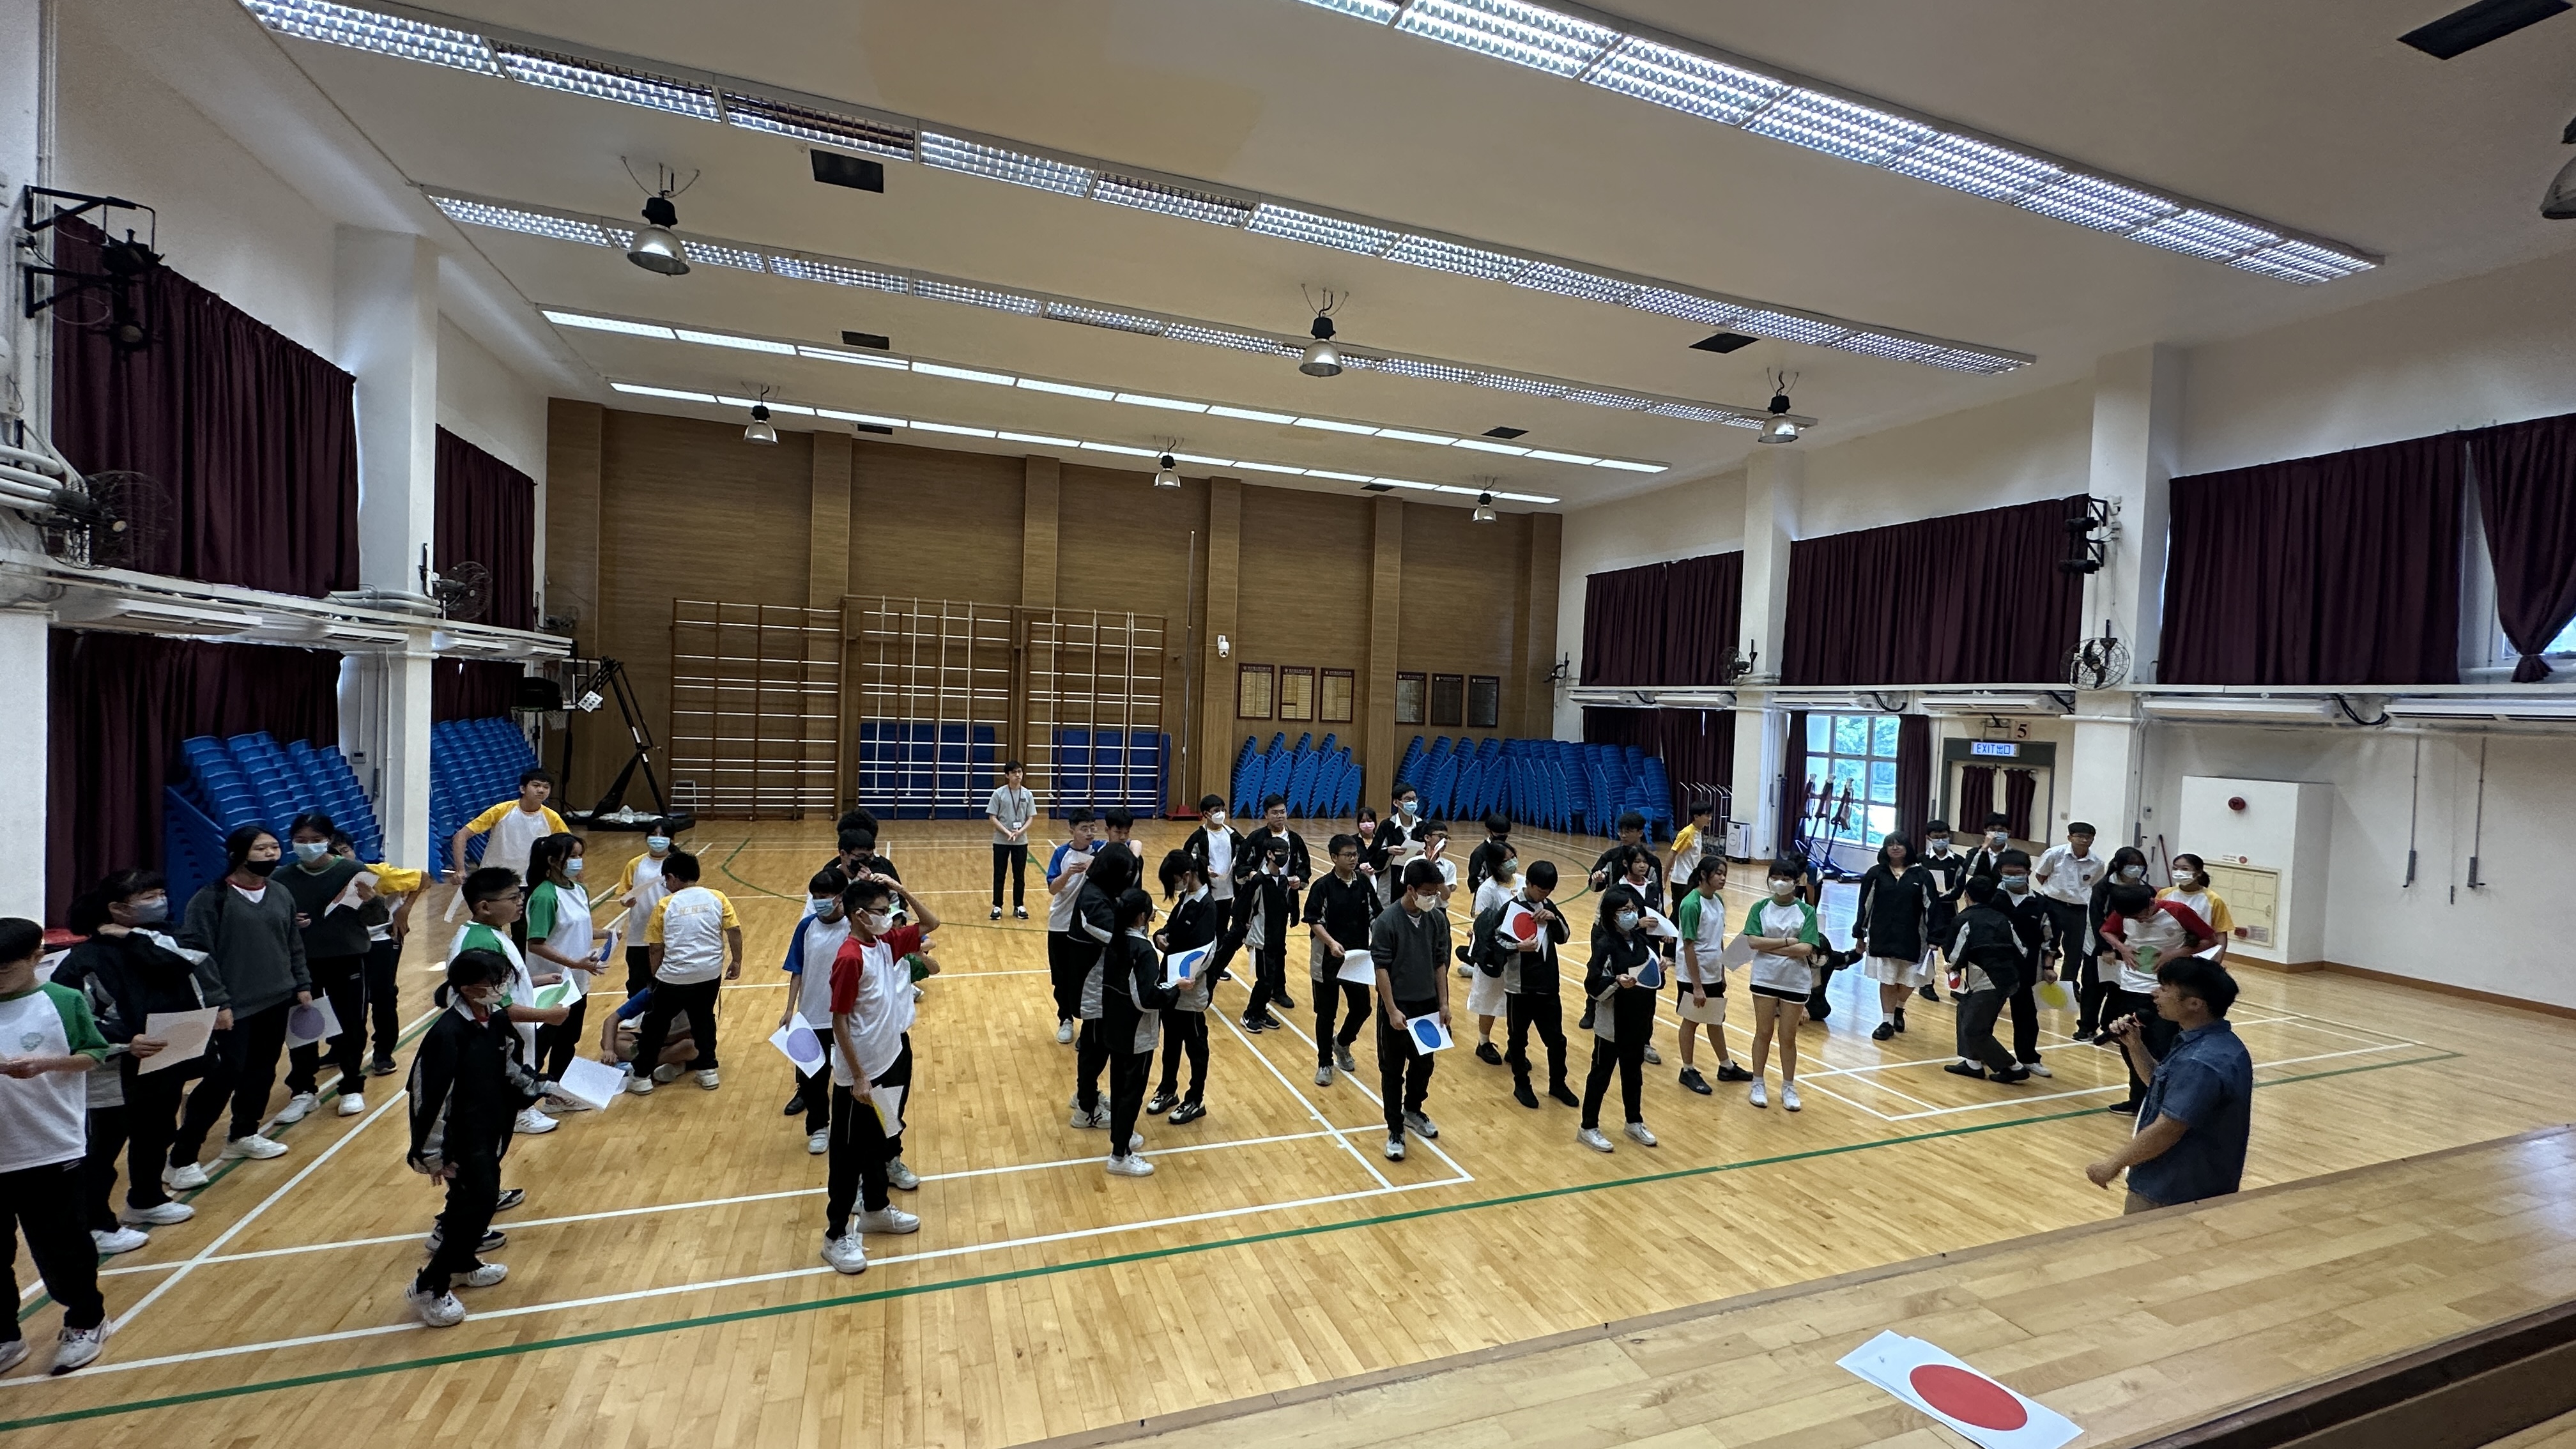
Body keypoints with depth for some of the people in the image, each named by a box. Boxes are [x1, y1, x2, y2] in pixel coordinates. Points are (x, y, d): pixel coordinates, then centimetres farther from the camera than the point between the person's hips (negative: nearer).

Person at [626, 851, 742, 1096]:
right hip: (710, 974, 2)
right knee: (704, 1020, 20)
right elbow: (734, 931, -4)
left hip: (675, 977, -2)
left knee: (655, 1024, 16)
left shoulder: (666, 905, -4)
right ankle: (708, 1071, 24)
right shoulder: (717, 898, -1)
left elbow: (657, 949, 0)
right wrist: (736, 961, 7)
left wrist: (655, 977, 13)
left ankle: (642, 1077, 23)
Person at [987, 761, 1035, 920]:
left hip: (1021, 841, 2)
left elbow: (1030, 818, 2)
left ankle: (1019, 906, 19)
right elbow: (992, 817, -7)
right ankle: (997, 906, 16)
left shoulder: (1027, 794, 0)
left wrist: (1020, 831, -16)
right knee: (999, 874, 6)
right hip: (1001, 841, -2)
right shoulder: (999, 793, -7)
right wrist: (1007, 832, -19)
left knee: (1019, 875, 9)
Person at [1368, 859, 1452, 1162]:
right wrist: (1392, 1010, -17)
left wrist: (1443, 1003, 3)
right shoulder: (1387, 921, -18)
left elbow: (1440, 963, 5)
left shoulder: (1438, 919, -3)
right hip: (1397, 1007, -5)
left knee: (1424, 1064, 19)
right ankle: (1395, 1132, 20)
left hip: (1427, 1005, 5)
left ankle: (1413, 1111, 43)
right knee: (1392, 1071, 7)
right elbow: (1381, 968, -16)